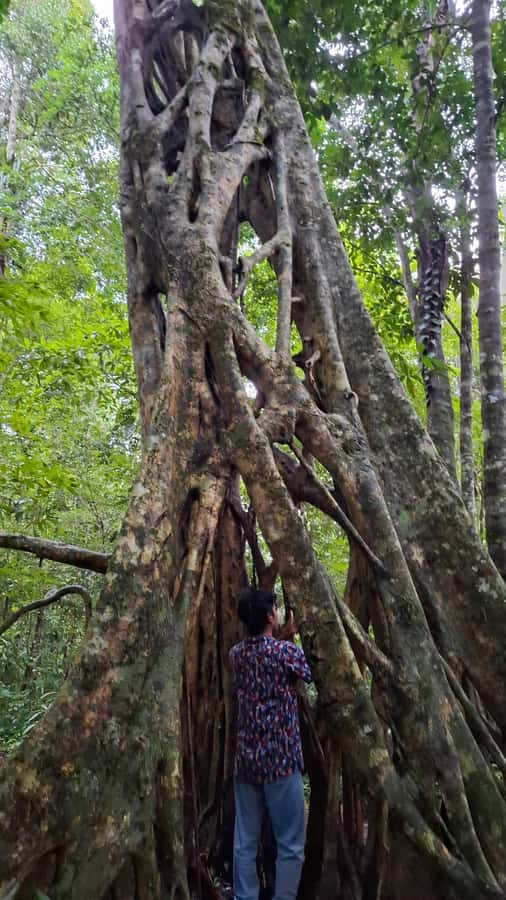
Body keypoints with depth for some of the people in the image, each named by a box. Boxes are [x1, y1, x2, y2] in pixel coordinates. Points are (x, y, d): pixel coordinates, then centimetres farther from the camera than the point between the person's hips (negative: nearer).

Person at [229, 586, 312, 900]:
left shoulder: (236, 654, 3)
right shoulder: (287, 651, -14)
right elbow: (307, 676, 6)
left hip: (246, 761, 5)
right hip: (281, 761, -5)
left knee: (245, 844, 13)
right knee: (291, 846, 9)